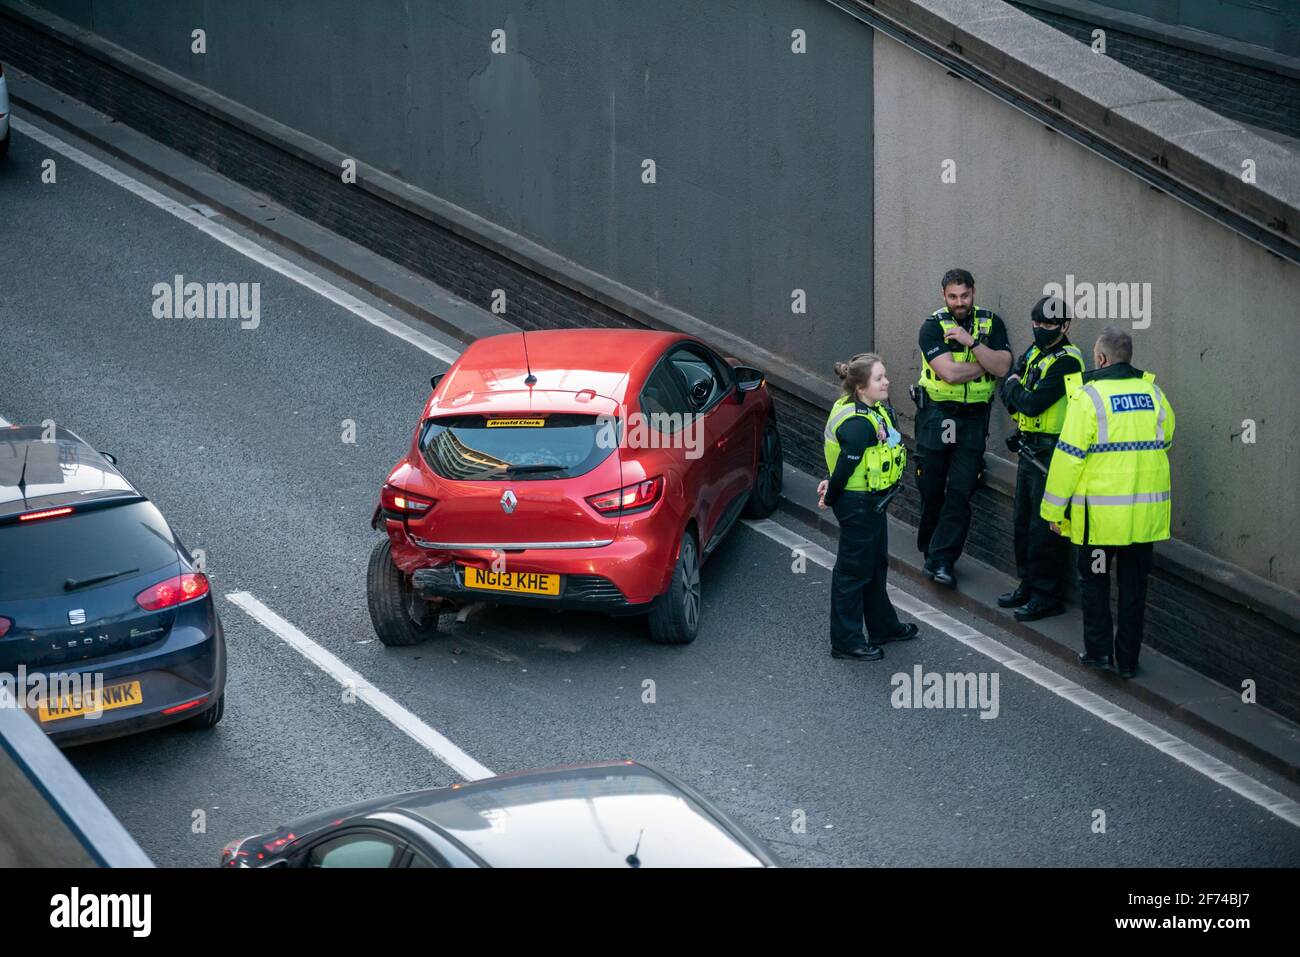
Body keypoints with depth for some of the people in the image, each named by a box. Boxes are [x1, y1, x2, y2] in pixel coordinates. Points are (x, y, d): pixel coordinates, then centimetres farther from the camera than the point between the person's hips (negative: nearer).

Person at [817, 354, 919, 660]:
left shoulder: (875, 410, 3)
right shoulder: (859, 425, -29)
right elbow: (845, 465, -23)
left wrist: (832, 486, 5)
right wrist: (830, 498, -9)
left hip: (872, 501, 10)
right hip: (857, 504, -10)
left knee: (876, 565, 24)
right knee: (854, 569, 2)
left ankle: (883, 626, 41)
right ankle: (846, 641, 14)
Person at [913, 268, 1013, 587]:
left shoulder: (991, 323, 3)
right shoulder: (933, 327, -7)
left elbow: (1002, 367, -10)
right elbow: (950, 373, -18)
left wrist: (971, 342, -17)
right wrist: (987, 364, -8)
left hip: (973, 417, 1)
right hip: (936, 414, -1)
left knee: (960, 491, -6)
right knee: (931, 489, 6)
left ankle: (940, 560, -6)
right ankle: (929, 547, 25)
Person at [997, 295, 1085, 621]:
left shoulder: (1066, 361, -17)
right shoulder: (1034, 352, 12)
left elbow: (1033, 403, -23)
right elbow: (1008, 389, 9)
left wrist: (1015, 389, -5)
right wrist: (1021, 395, -11)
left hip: (1051, 452, -9)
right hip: (1029, 449, 9)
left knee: (1045, 527, -5)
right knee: (1023, 520, 17)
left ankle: (1047, 595, 2)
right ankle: (1028, 585, 28)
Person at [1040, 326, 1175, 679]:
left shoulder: (1088, 396, -12)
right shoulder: (1154, 393, 5)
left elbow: (1069, 456, -12)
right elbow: (1164, 444, 18)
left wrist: (1054, 508, -5)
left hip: (1101, 509, -4)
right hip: (1146, 510, 4)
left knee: (1094, 578, 12)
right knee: (1133, 582, 12)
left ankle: (1097, 649, 11)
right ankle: (1128, 659, 16)